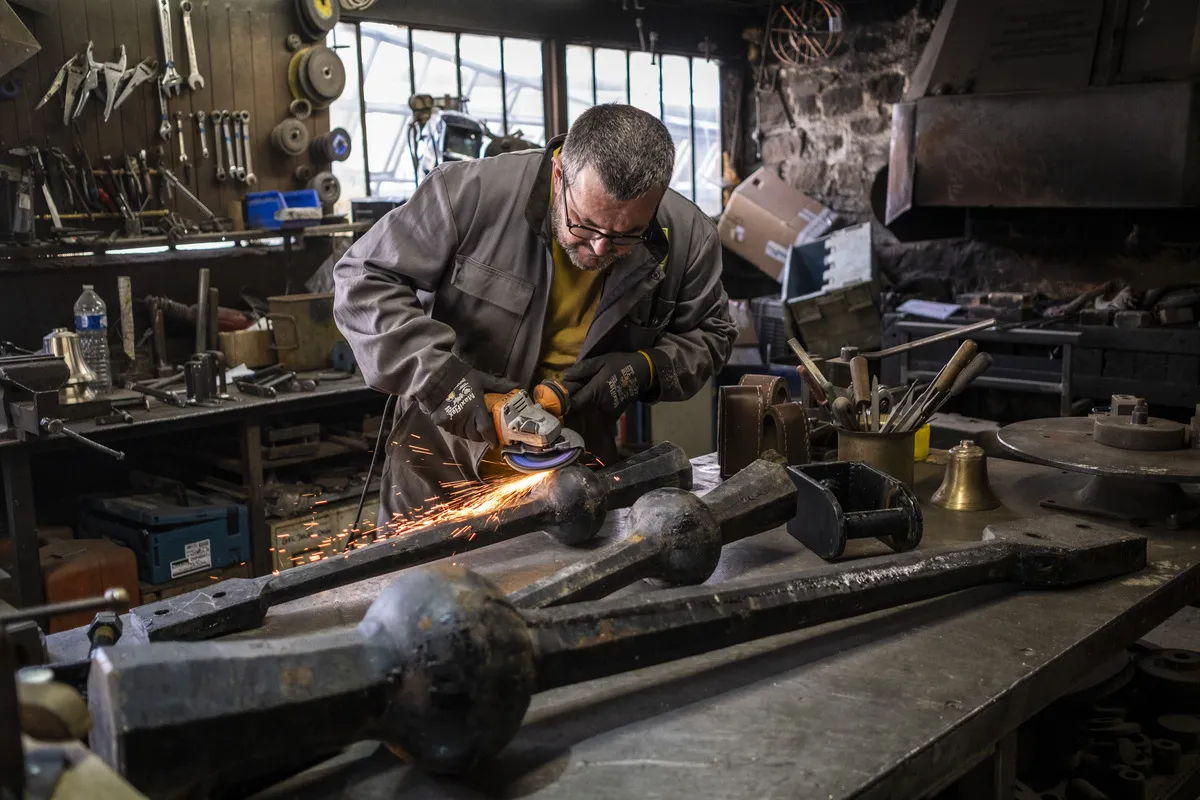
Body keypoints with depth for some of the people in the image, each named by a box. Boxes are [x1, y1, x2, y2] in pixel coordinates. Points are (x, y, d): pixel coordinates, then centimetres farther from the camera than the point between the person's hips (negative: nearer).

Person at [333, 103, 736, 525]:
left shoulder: (688, 238, -12)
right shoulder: (473, 193, -22)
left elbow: (709, 335, 5)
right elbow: (363, 279, -16)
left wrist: (647, 368, -16)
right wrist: (436, 372, -28)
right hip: (447, 457, -1)